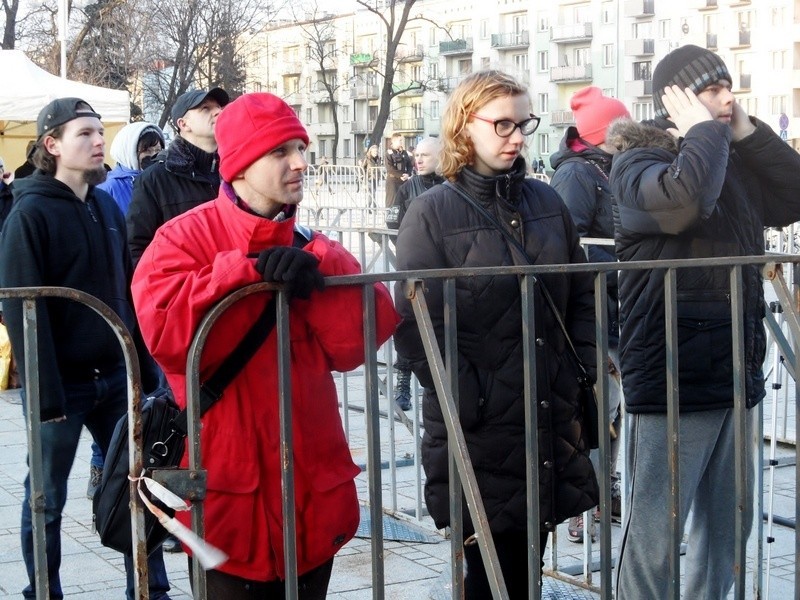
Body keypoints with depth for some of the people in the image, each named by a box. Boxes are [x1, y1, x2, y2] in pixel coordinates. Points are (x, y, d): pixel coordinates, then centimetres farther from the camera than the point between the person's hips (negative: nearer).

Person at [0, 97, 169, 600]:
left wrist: (144, 368, 10)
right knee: (47, 499, 5)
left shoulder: (107, 207, 10)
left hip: (115, 377, 6)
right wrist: (45, 393, -19)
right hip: (63, 384, -6)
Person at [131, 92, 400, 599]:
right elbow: (167, 333, -23)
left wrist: (317, 271, -16)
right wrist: (249, 271, -21)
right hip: (228, 491, -5)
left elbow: (358, 342, -4)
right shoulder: (184, 239, -5)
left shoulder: (313, 249, 11)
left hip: (312, 491, 5)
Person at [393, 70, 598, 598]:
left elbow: (582, 297, 16)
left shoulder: (547, 203, 10)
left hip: (553, 423, 5)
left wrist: (581, 372, 4)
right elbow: (414, 326, -11)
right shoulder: (433, 213, -6)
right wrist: (467, 401, -16)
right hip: (479, 433, -5)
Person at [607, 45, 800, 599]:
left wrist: (750, 134, 3)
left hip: (737, 373, 7)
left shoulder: (738, 162, 15)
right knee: (657, 531, -4)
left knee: (729, 524, 15)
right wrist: (705, 130, -13)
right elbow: (684, 199, -28)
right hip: (673, 380, -7)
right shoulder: (638, 162, -8)